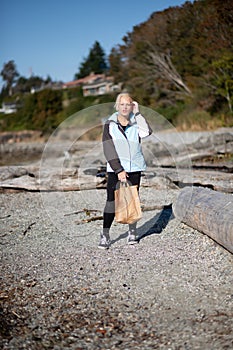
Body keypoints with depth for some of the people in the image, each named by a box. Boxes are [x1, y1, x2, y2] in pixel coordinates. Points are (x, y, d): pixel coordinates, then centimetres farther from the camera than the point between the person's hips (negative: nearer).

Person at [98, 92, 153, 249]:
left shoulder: (136, 123, 5)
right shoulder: (110, 124, 1)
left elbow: (147, 132, -18)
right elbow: (108, 150, -5)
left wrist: (137, 113, -13)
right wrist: (119, 170, -12)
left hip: (134, 168, 2)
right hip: (115, 168, -1)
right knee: (111, 200, -6)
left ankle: (132, 231, 22)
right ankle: (105, 235, -1)